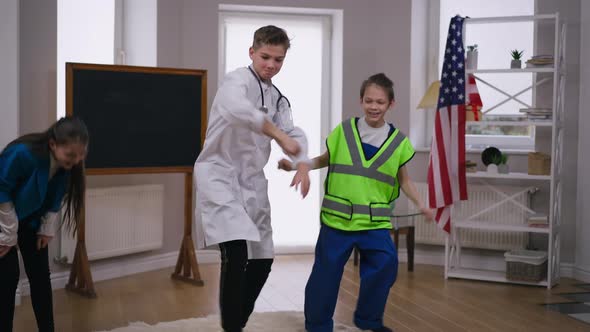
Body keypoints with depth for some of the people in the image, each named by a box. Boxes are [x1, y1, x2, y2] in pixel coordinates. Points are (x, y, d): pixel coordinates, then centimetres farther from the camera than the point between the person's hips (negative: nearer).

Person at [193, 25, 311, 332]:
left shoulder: (276, 97, 15)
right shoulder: (237, 80, -12)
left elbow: (293, 133, 7)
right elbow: (236, 109, -35)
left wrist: (302, 165, -13)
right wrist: (279, 135, -38)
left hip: (251, 181, 9)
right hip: (219, 174, -8)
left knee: (261, 259, 13)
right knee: (236, 252, -26)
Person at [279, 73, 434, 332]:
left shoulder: (398, 141, 2)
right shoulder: (344, 131, 0)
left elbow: (403, 179, 12)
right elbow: (326, 160, 12)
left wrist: (420, 204, 2)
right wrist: (295, 165, 1)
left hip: (375, 222, 1)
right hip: (337, 217, -1)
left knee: (385, 265, -9)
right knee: (326, 273, 3)